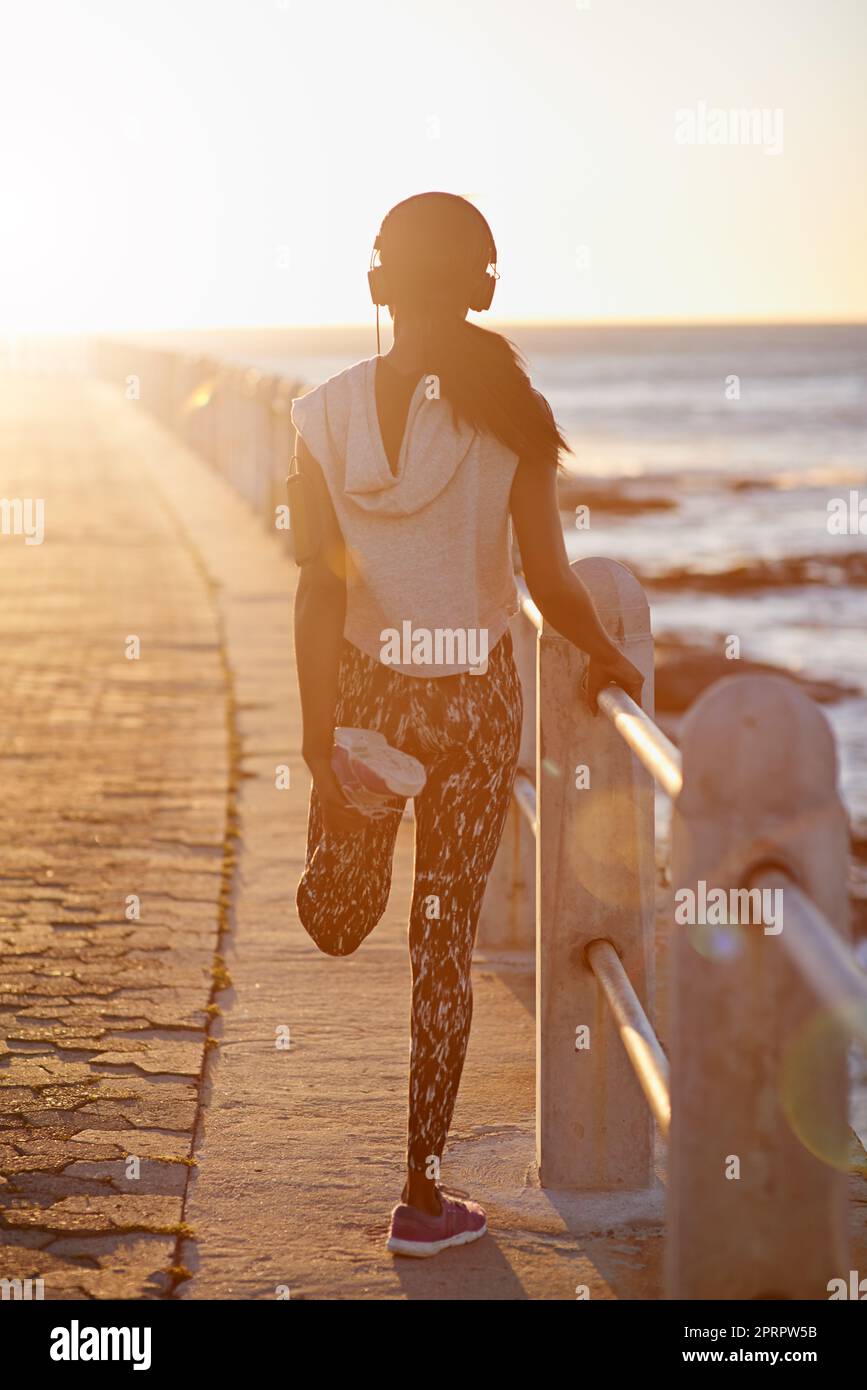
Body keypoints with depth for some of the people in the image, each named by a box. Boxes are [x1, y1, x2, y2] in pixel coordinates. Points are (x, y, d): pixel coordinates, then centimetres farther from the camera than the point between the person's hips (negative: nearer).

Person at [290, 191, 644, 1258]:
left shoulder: (327, 415, -6)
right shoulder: (510, 416, -8)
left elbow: (321, 590, -7)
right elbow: (549, 582, -5)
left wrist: (318, 740, -5)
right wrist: (607, 657, 15)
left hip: (367, 691, -2)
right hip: (475, 700, 2)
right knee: (446, 942, 10)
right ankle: (422, 1193, 16)